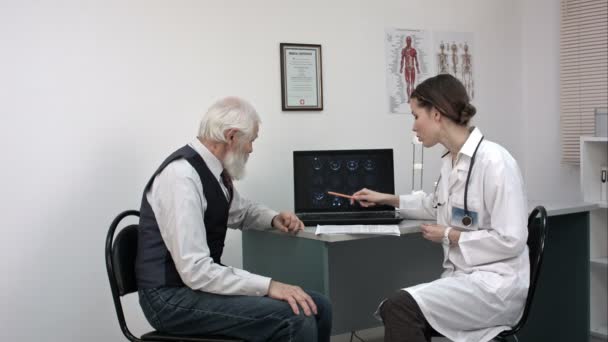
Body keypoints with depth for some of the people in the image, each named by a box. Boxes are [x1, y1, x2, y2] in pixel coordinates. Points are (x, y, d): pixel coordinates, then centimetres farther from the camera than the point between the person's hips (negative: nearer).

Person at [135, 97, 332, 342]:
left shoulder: (213, 168, 5)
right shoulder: (182, 175, -22)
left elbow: (240, 210, 27)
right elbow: (195, 270, -27)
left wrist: (274, 218, 6)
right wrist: (268, 286, -25)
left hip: (201, 281, 9)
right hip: (173, 297, -9)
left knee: (317, 307, 2)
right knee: (296, 317, -22)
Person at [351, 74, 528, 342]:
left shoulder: (494, 161, -17)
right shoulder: (450, 161, 9)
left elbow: (510, 240, -20)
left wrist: (450, 236, -12)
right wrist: (385, 199, 32)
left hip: (495, 283, -8)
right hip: (461, 277, 8)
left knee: (399, 307, -26)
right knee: (395, 309, -14)